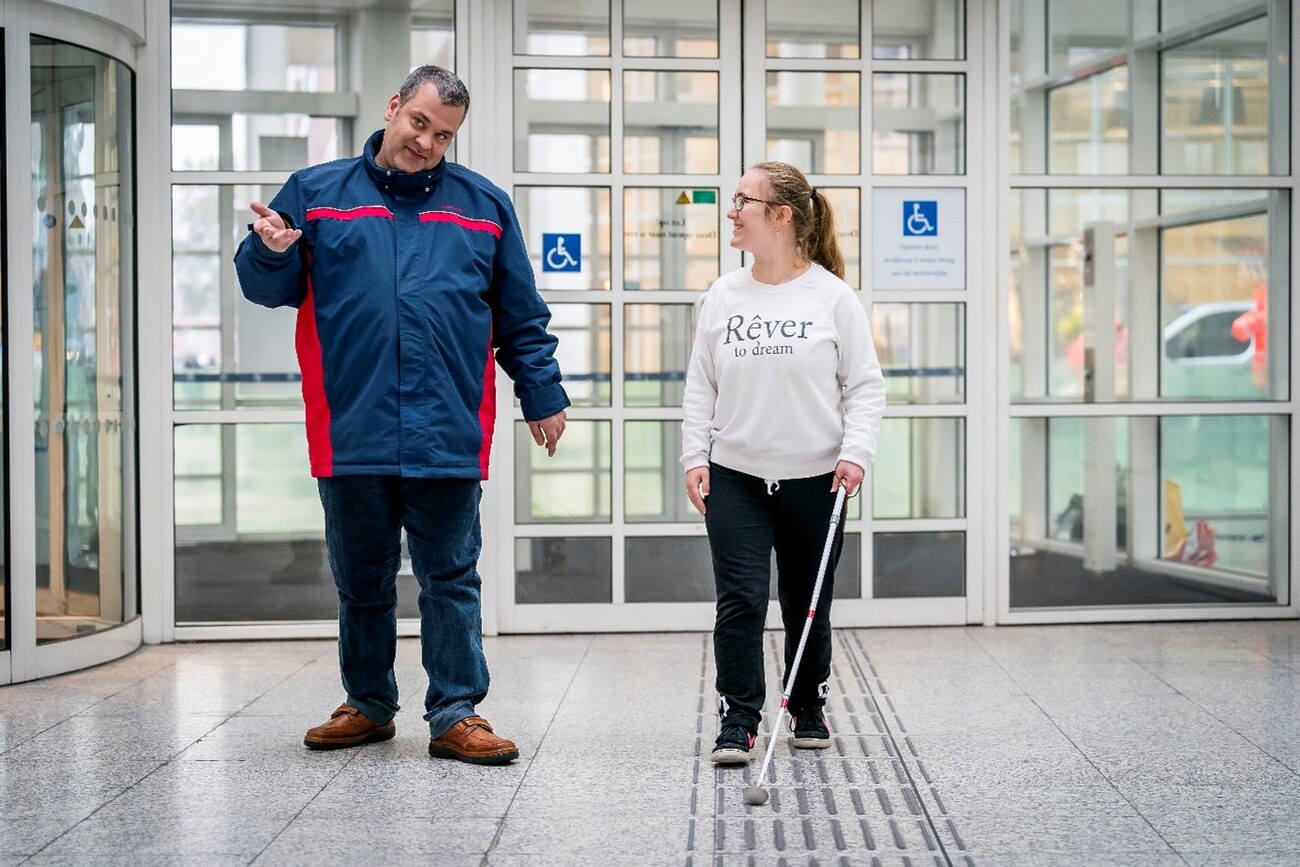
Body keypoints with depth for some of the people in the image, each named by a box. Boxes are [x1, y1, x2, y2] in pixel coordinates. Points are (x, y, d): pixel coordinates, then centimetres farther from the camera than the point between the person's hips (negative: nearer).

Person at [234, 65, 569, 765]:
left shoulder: (483, 204, 11)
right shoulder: (316, 192, 9)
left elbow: (522, 317, 14)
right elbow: (267, 288, 9)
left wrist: (542, 394, 11)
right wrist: (272, 253, -12)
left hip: (448, 435, -1)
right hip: (350, 433, 1)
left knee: (451, 578, 2)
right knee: (360, 579, 13)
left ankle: (456, 714, 10)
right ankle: (367, 705, 27)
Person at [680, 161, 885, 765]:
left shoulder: (832, 296, -4)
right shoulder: (722, 296, 4)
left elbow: (865, 385, -2)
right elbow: (700, 386, 8)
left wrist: (855, 452, -13)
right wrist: (694, 456, 0)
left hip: (814, 478, -1)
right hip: (734, 477, 1)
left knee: (808, 602, 11)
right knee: (740, 601, -6)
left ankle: (809, 712, 29)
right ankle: (736, 725, 1)